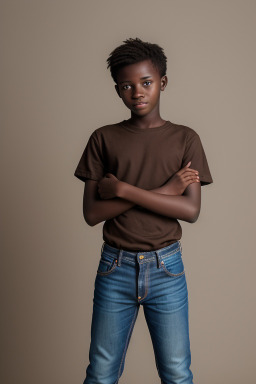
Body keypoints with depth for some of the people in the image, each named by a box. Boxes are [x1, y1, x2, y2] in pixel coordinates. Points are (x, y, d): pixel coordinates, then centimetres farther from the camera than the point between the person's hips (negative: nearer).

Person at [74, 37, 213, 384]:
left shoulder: (185, 139, 0)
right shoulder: (103, 139, 1)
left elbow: (191, 210, -10)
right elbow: (91, 213, -7)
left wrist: (123, 189, -15)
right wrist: (162, 190, -14)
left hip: (166, 268, 0)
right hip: (115, 267, 1)